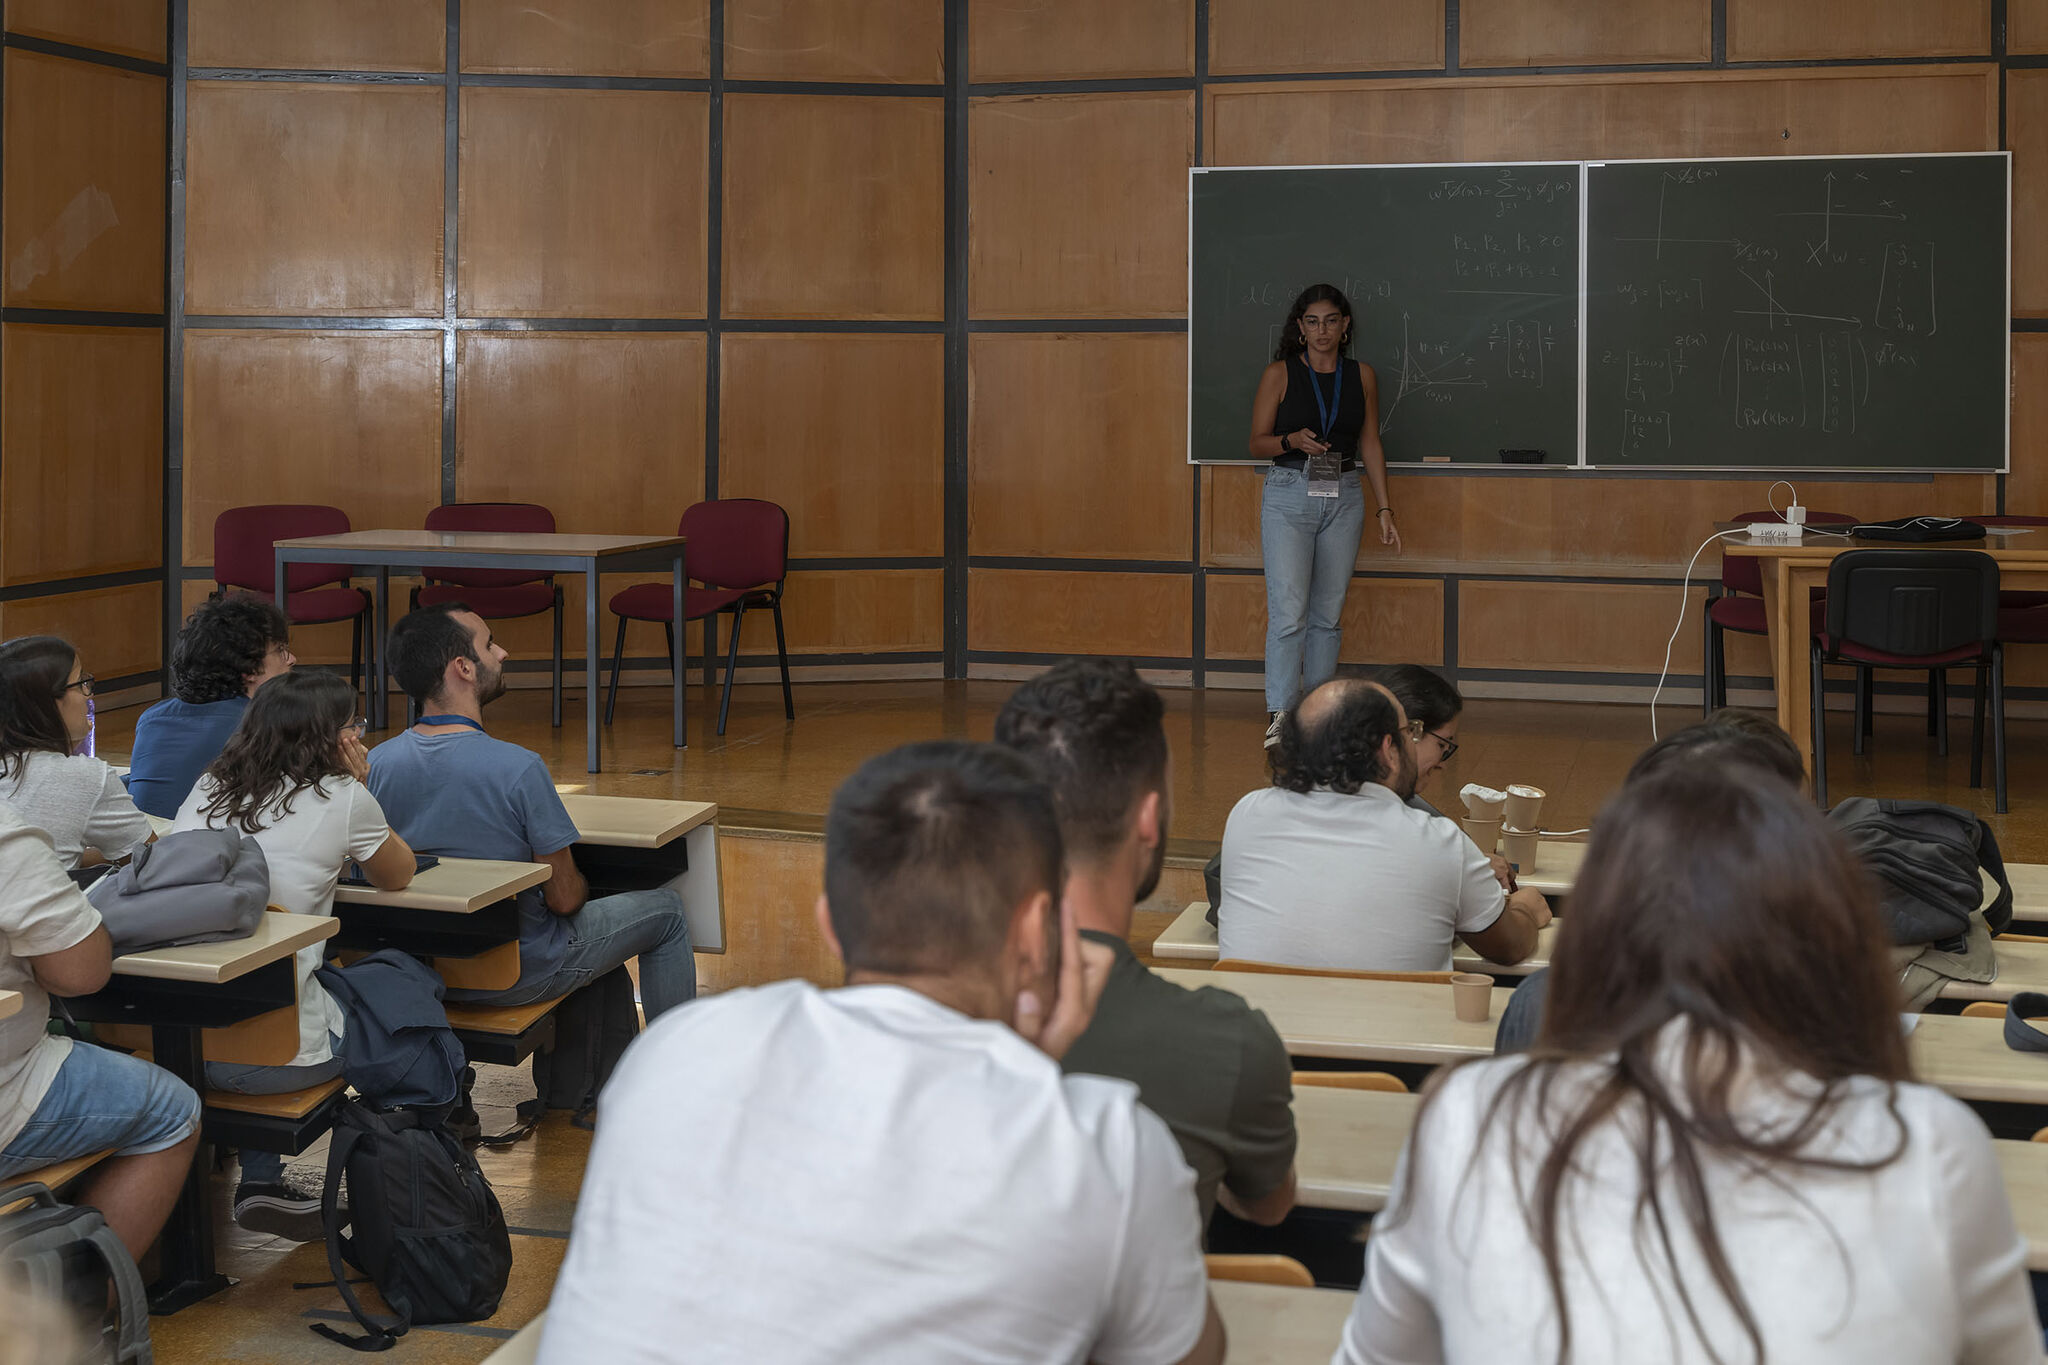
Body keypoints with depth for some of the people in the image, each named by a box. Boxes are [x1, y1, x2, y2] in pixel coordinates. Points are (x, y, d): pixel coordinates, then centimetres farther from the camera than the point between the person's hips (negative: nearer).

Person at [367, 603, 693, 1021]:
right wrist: (579, 887, 5)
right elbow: (564, 899, -20)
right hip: (518, 975, -6)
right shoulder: (519, 769, -28)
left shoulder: (376, 763, -11)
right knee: (665, 909, 17)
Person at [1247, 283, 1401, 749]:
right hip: (1289, 496, -3)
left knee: (1327, 614, 7)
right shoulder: (1280, 374, -1)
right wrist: (1292, 441, -19)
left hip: (1344, 500, 3)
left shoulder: (1361, 375, 7)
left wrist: (1384, 509, 6)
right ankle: (1279, 715, -9)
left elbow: (1370, 445, 10)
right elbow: (1258, 443, 1)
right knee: (1289, 611, -11)